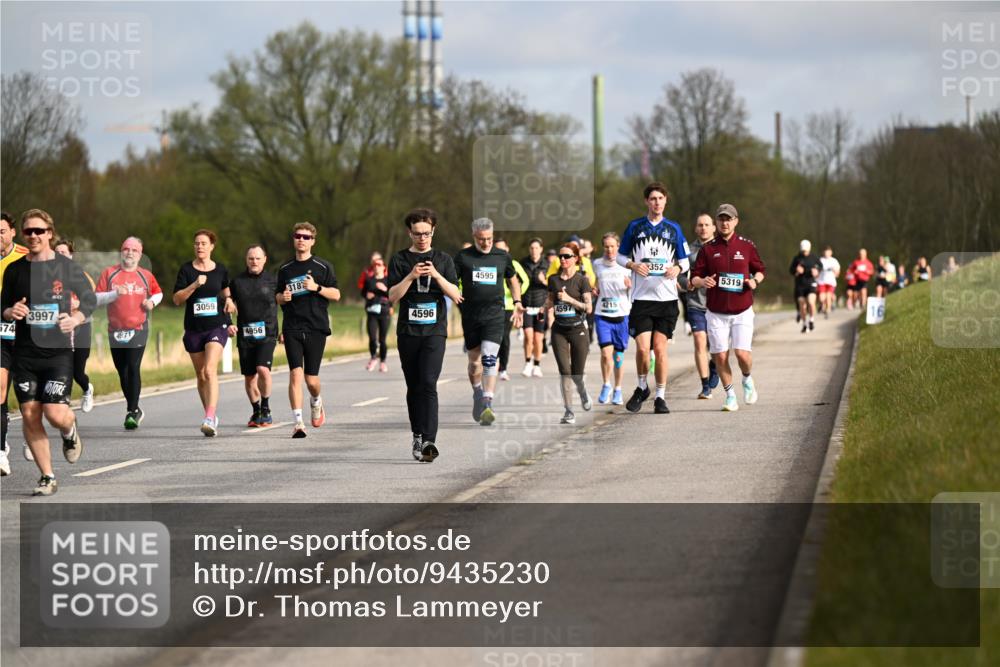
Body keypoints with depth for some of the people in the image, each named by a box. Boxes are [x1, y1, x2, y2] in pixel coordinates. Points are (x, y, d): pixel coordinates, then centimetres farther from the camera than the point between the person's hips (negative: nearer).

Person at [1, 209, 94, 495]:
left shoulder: (67, 267, -2)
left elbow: (90, 299, 8)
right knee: (29, 415, -1)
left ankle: (70, 432, 25)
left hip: (58, 351, -3)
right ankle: (47, 477, 12)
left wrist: (76, 319, -10)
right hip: (25, 353, 3)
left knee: (55, 413, -13)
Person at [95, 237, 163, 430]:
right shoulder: (109, 273, 3)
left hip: (138, 329, -2)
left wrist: (152, 301, 1)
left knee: (133, 368, -14)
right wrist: (114, 294, -19)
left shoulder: (146, 276, 6)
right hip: (115, 331, 2)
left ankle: (132, 412, -11)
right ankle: (134, 410, 25)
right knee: (122, 372, 9)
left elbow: (158, 293, 23)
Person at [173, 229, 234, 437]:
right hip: (194, 329, 2)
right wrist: (195, 285, -17)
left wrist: (228, 300, 3)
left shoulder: (221, 269, 5)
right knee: (201, 376, 10)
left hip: (217, 327, -2)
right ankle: (211, 417, 25)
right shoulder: (186, 269, 1)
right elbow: (177, 299, -5)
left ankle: (210, 419, -28)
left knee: (210, 371, -20)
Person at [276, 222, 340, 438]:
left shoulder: (323, 267, 4)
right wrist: (283, 297, -3)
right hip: (292, 328, 1)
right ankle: (298, 422, -14)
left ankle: (316, 401, 35)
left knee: (311, 379, 0)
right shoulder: (285, 269, 11)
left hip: (316, 327, -1)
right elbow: (277, 297, 20)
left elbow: (336, 294, 1)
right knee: (295, 373, -14)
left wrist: (316, 287, -14)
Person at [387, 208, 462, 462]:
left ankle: (429, 441, -23)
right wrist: (411, 276, -16)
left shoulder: (443, 260, 8)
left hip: (434, 330, -2)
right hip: (408, 331, 2)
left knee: (428, 384, -15)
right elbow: (392, 295, -2)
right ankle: (417, 435, 21)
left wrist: (436, 275, -14)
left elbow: (455, 294, 0)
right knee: (414, 386, 8)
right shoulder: (399, 260, 7)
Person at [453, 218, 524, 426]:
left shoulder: (502, 257, 7)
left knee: (489, 358, -17)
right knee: (474, 361, 9)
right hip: (470, 316, 1)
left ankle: (488, 404, -22)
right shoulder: (463, 257, 2)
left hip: (494, 316, -1)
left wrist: (517, 303, 13)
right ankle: (478, 395, 34)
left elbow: (513, 280, 23)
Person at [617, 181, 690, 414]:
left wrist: (677, 268, -10)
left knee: (660, 347, -1)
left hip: (667, 298, 1)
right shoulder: (635, 227, 5)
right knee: (642, 347, -9)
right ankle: (642, 387, 16)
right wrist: (633, 265, -9)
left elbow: (685, 260, 13)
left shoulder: (673, 228, 8)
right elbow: (621, 255, 12)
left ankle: (660, 397, 8)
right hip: (641, 297, -1)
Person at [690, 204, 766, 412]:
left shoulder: (747, 246, 3)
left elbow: (760, 269, 15)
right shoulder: (708, 248, 3)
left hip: (742, 311, -1)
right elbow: (694, 278, 4)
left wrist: (755, 281, -6)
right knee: (720, 357, -2)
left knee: (742, 354, -12)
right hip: (716, 313, 1)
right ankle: (730, 396, 14)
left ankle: (747, 380, 20)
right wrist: (702, 282, -18)